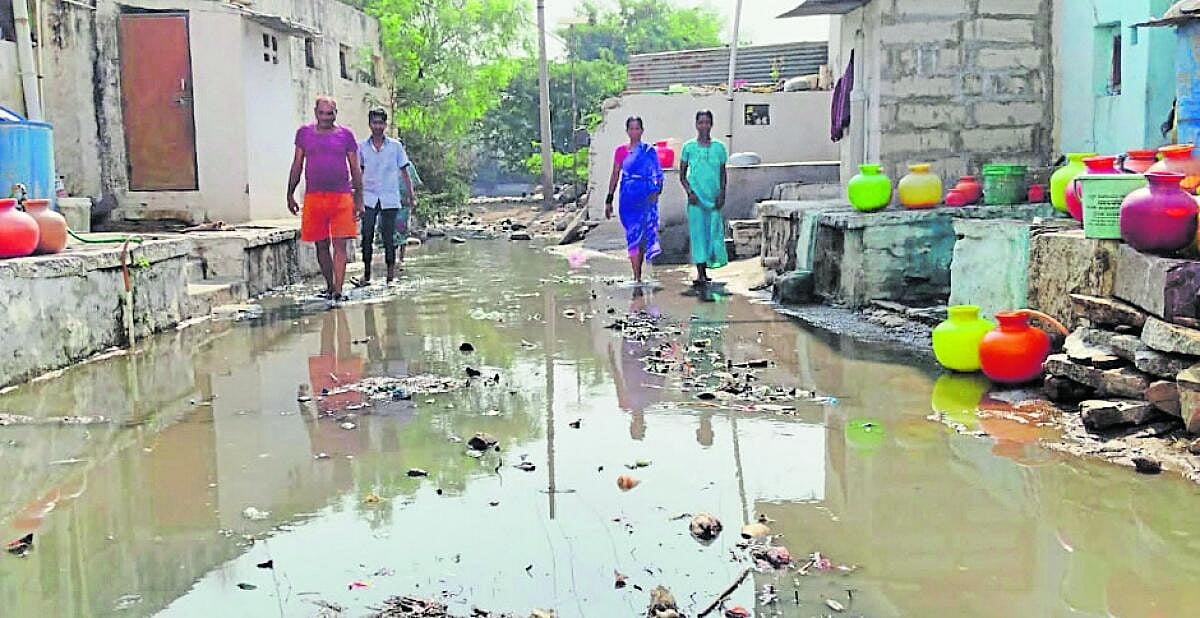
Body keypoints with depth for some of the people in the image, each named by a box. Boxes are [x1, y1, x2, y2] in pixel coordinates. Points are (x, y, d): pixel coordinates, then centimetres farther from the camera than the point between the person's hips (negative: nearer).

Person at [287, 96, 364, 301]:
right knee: (322, 245, 7)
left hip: (342, 196, -2)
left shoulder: (346, 135, 6)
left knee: (340, 245, -7)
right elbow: (297, 165, 15)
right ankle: (329, 286, 20)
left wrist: (359, 199, 0)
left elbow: (355, 169, 7)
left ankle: (338, 290, -8)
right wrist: (290, 194, 10)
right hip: (313, 197, 2)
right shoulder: (304, 133, 10)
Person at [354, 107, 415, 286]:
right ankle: (366, 275, 2)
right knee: (367, 236, -5)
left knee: (389, 237, 2)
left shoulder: (395, 146, 3)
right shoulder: (362, 147, 6)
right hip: (368, 199, 1)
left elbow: (404, 172, 8)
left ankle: (391, 276, 11)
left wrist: (410, 196, 5)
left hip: (390, 199, -1)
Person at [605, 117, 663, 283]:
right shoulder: (621, 150, 9)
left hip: (646, 198, -1)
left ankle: (638, 274, 12)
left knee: (642, 234, -1)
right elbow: (615, 176, 12)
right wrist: (609, 200, 9)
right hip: (628, 198, 1)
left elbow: (658, 174, 2)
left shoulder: (649, 150, 4)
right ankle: (636, 276, -3)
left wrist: (657, 191, -15)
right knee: (633, 235, -4)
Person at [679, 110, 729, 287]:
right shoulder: (689, 147, 3)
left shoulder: (719, 147, 7)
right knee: (698, 232, -5)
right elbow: (682, 174, 6)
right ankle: (700, 274, -4)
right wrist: (689, 191, -7)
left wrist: (722, 193, -2)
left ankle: (704, 269, 18)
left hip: (714, 198, 2)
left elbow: (723, 173, 12)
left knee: (714, 232, 1)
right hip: (696, 198, -2)